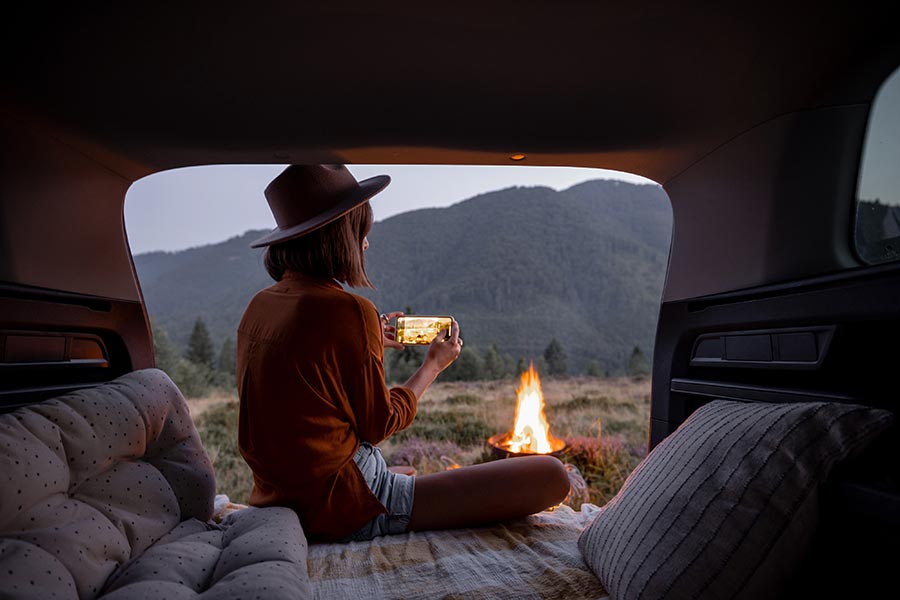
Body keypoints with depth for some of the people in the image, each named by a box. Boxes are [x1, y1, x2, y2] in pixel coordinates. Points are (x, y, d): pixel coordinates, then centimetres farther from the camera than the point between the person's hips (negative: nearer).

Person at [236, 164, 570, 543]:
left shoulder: (258, 306, 5)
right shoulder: (348, 309, -21)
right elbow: (380, 423, -10)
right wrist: (434, 364, 5)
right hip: (351, 509, -9)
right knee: (550, 476, -14)